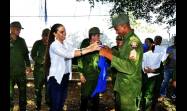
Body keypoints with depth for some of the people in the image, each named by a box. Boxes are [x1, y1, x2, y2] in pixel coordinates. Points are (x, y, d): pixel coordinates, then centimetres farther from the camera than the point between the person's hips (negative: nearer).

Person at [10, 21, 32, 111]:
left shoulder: (22, 41, 8)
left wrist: (28, 65, 5)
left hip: (21, 71, 4)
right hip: (11, 72, -4)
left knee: (23, 92, 12)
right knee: (10, 94, -1)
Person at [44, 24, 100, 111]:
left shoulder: (66, 44, 6)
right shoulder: (54, 45, -16)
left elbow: (76, 51, -5)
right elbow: (68, 54, -29)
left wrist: (90, 46, -21)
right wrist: (89, 50, -34)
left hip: (65, 77, 7)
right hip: (56, 77, -7)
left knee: (61, 104, 16)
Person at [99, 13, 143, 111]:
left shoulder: (134, 41, -22)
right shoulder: (127, 40, 10)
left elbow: (130, 68, -32)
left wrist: (109, 56, -30)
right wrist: (111, 51, 5)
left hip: (129, 89, -9)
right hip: (122, 86, 9)